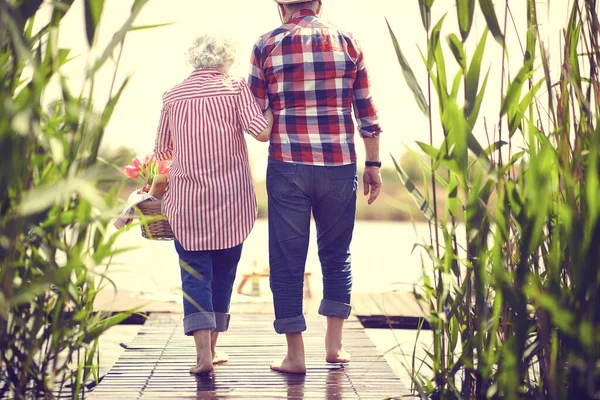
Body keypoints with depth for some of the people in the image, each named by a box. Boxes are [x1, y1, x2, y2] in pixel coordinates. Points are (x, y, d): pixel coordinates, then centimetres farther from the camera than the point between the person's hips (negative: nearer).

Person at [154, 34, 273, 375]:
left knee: (195, 274, 2)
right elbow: (261, 131, -13)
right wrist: (271, 110, 7)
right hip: (231, 201, 0)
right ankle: (212, 346, 24)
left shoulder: (173, 96, 6)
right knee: (223, 272, 14)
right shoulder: (236, 88, 0)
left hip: (186, 202, 0)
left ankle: (203, 352, -9)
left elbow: (162, 150, 14)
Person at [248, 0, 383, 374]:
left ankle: (296, 355, 8)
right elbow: (366, 111, 5)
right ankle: (334, 344, 20)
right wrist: (373, 165, 11)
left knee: (287, 260, 6)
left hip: (288, 166, -1)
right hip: (339, 165, 2)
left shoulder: (266, 46, 1)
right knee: (337, 255, 17)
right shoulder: (347, 42, 5)